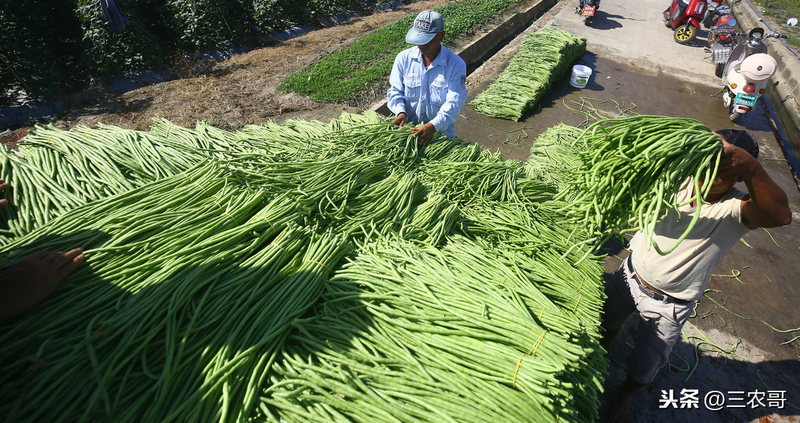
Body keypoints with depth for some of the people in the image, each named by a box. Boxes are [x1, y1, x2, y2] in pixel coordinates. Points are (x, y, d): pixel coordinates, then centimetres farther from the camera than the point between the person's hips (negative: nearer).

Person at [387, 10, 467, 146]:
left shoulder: (456, 64, -5)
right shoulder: (403, 58, 4)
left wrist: (433, 126, -29)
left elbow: (454, 102, -13)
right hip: (407, 129, 2)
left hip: (441, 133, -1)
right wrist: (401, 112, -15)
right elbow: (395, 90, 7)